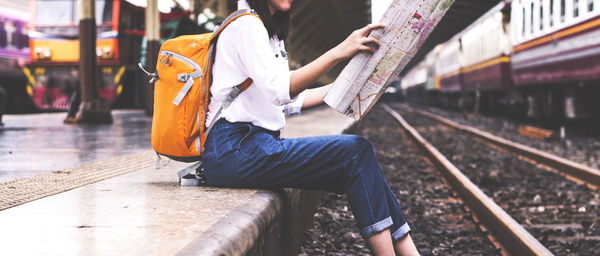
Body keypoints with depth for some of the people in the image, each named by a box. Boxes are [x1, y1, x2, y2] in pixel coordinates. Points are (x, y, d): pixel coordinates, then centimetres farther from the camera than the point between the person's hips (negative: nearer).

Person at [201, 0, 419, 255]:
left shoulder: (268, 32, 23)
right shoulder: (246, 25, -7)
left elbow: (290, 98, 24)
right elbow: (278, 89, -21)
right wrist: (339, 52, -26)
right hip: (234, 148, -9)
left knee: (360, 163, -3)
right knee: (356, 151, -15)